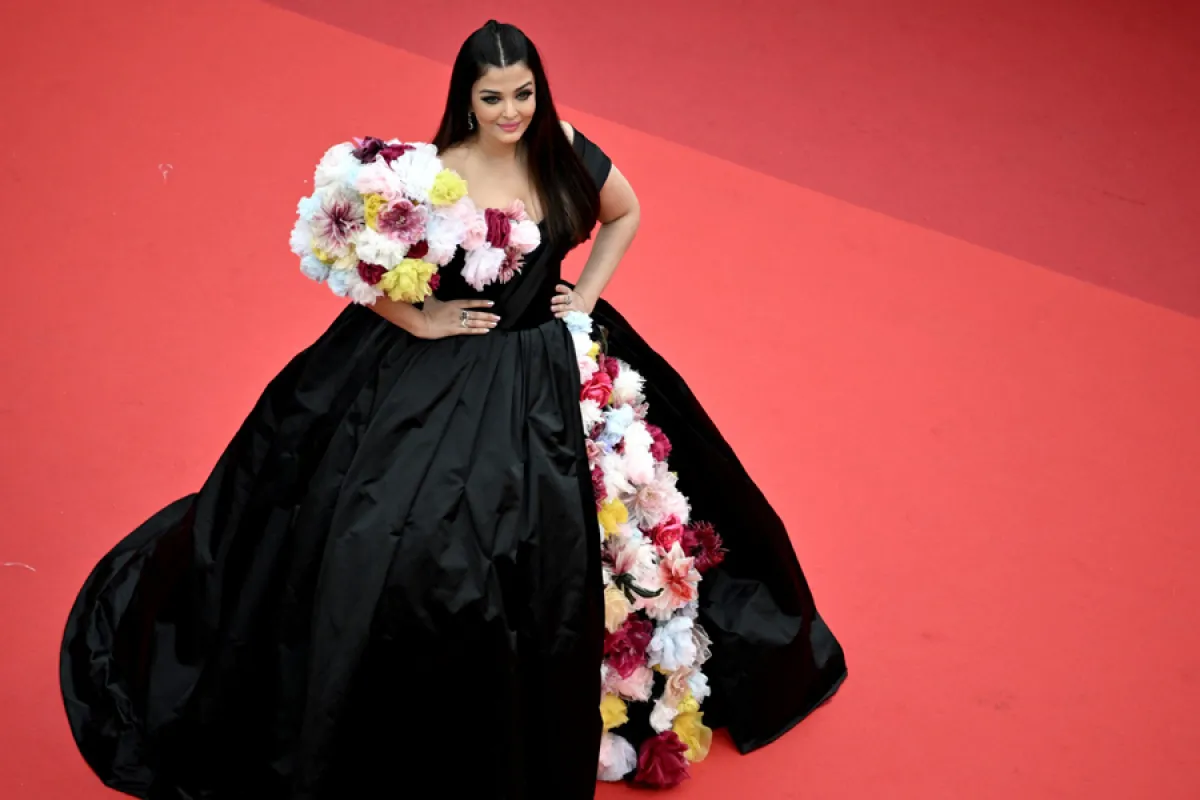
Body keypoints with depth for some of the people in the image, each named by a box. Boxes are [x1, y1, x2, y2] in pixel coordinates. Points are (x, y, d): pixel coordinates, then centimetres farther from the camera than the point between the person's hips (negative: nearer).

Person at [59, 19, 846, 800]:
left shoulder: (566, 151, -7)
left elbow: (626, 215, 12)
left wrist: (587, 297, 3)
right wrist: (418, 320, -16)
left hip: (552, 367, 4)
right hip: (441, 380, -4)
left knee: (559, 544, 14)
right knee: (385, 547, -6)